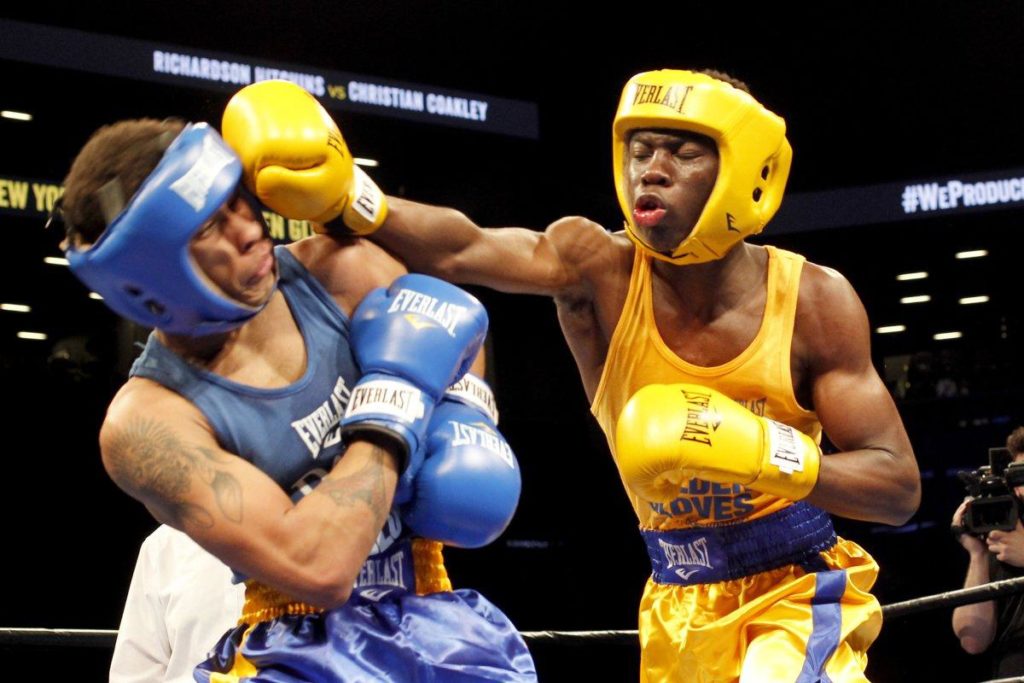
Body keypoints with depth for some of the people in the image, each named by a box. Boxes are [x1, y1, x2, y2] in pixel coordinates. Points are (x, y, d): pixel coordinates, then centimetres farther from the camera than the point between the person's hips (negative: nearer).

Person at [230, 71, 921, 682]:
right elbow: (459, 250, -34)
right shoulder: (597, 269, -14)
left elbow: (900, 488, -12)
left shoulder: (813, 301, -14)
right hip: (682, 605, 3)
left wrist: (766, 452, -27)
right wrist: (339, 194, -51)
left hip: (800, 592, -2)